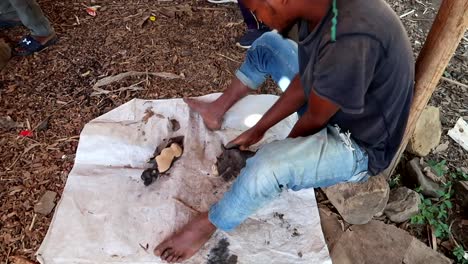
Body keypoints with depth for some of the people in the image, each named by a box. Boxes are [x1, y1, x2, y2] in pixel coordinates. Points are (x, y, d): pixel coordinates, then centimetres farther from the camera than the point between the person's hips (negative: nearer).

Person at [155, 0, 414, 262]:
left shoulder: (350, 41, -38)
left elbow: (315, 120, -24)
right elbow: (305, 83, -1)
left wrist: (285, 147, -4)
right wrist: (258, 129, 4)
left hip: (360, 146, -7)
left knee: (269, 165, -33)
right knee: (268, 44, 11)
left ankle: (209, 223, -3)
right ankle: (218, 109, 28)